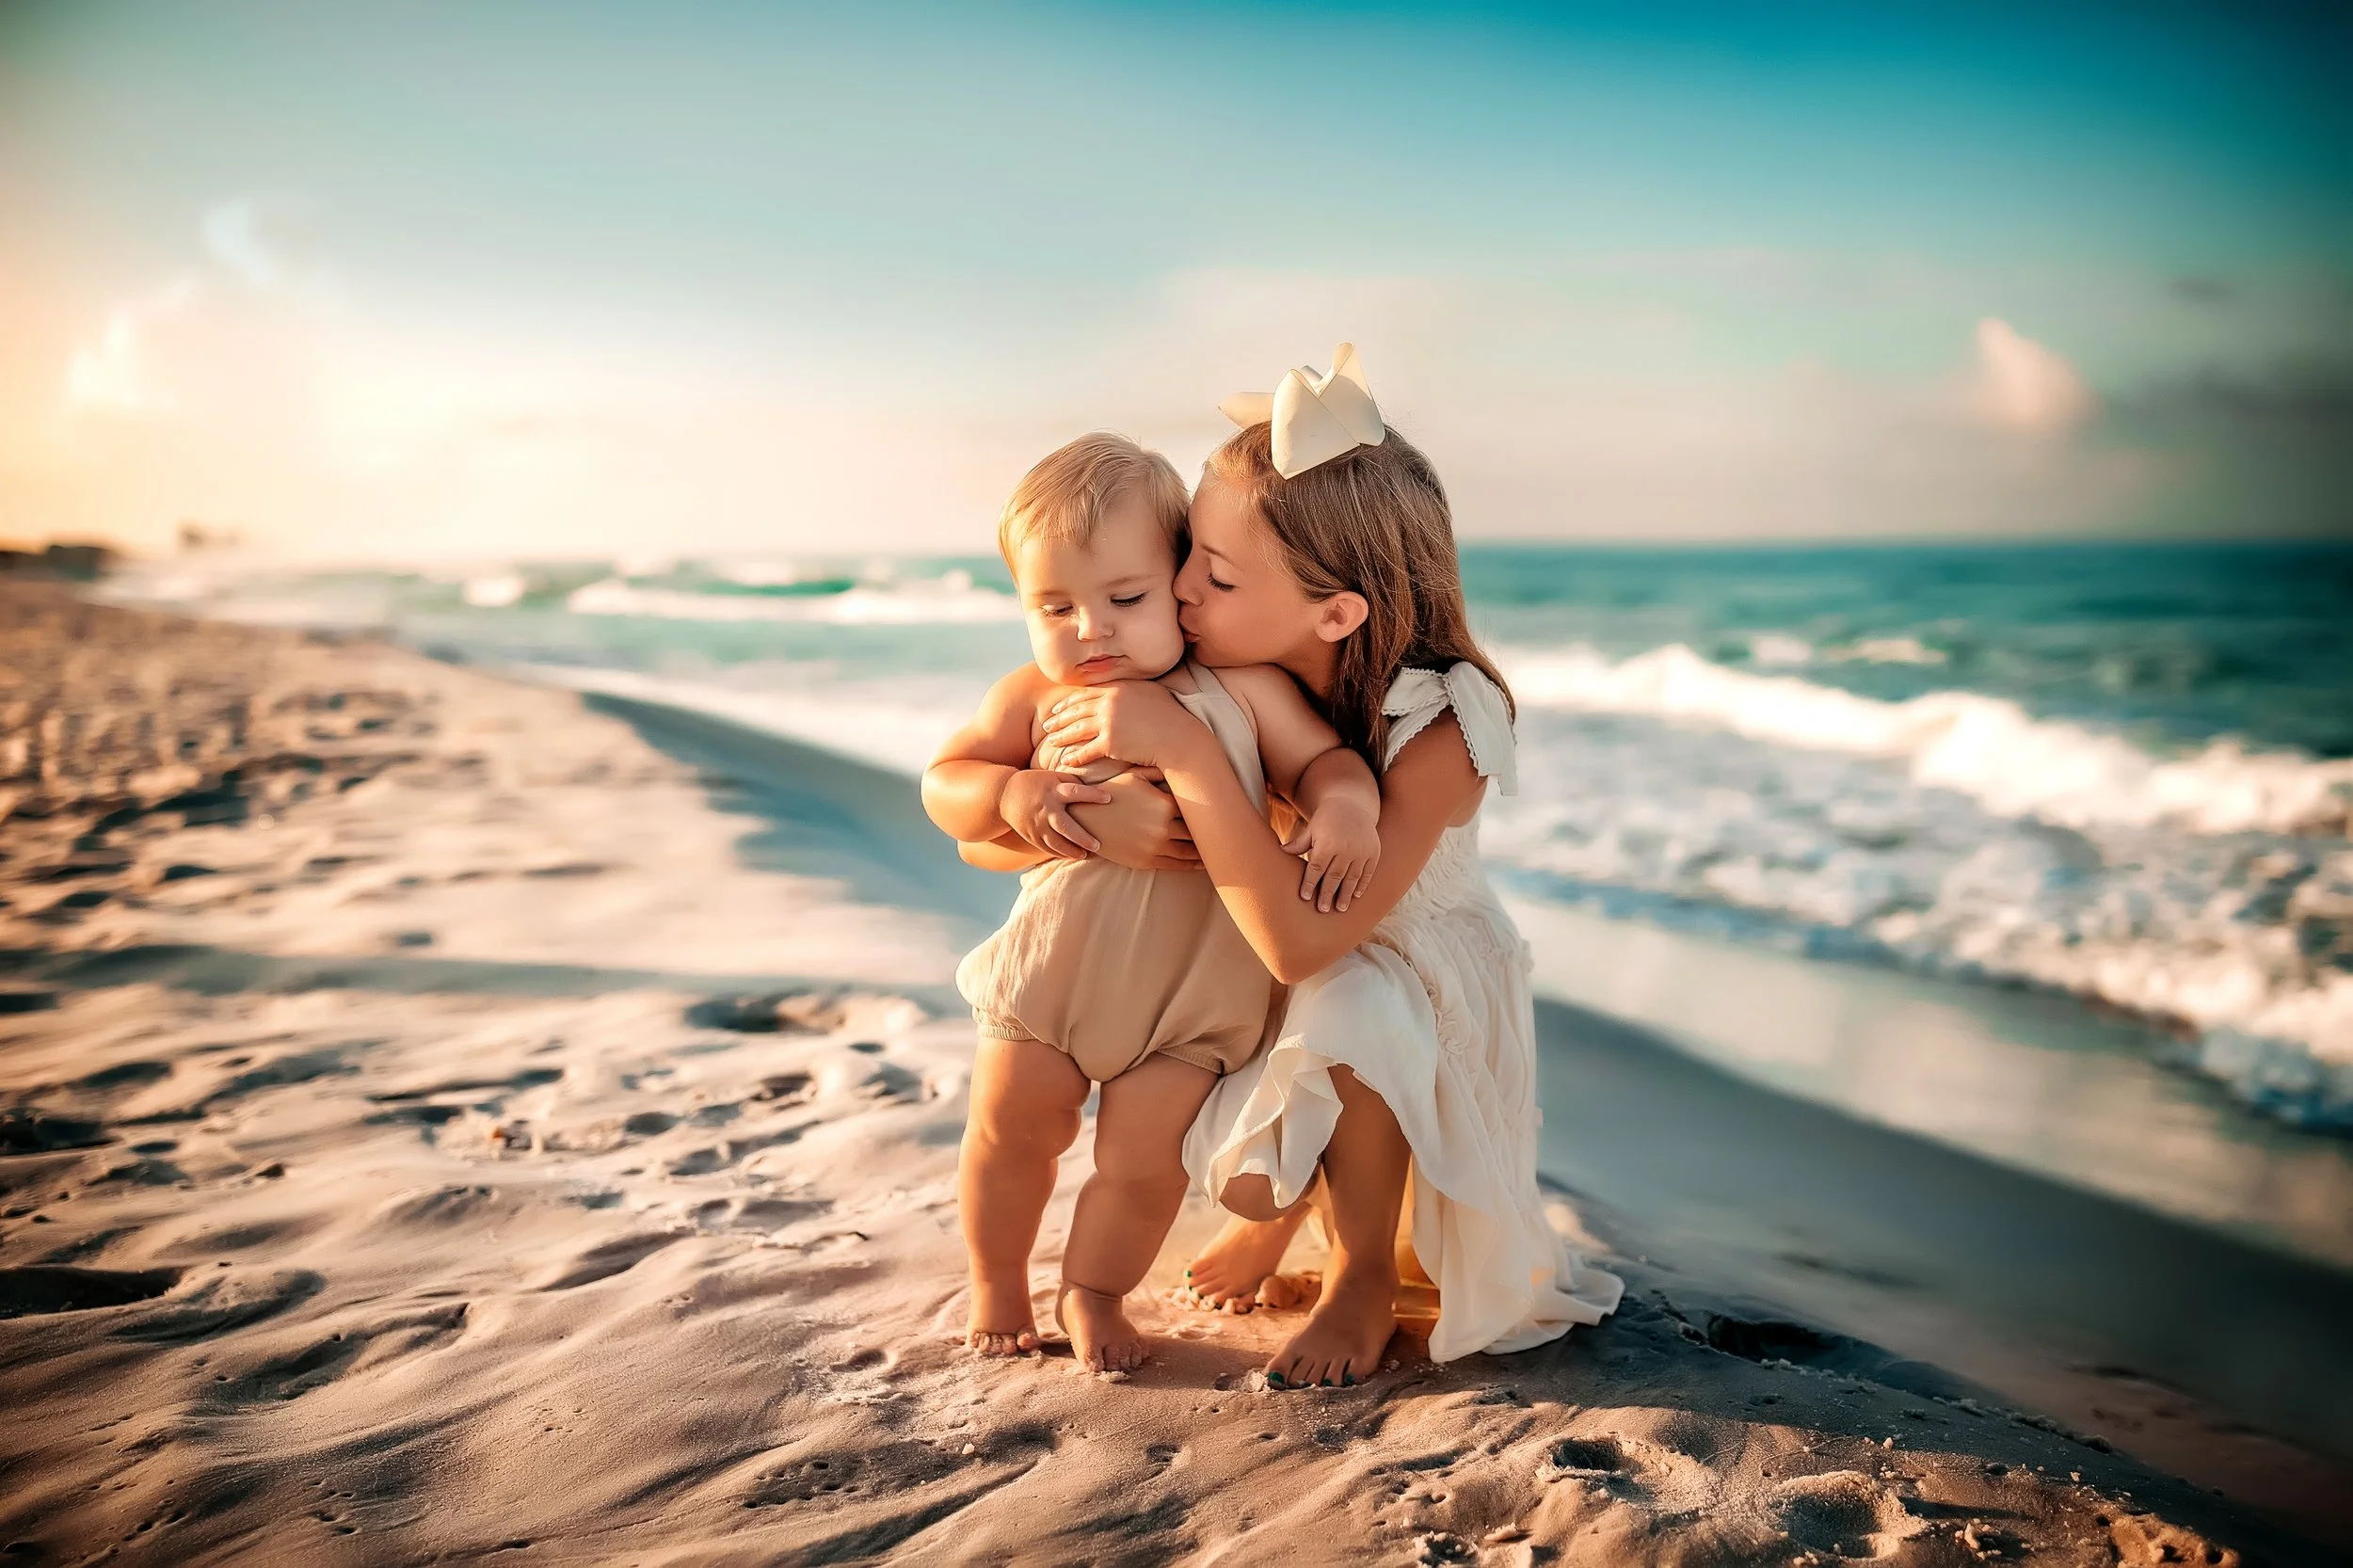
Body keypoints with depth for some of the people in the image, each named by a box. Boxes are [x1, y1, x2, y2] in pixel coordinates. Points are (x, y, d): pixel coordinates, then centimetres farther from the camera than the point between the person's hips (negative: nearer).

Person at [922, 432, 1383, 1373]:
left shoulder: (1243, 689, -4)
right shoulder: (1035, 699, -2)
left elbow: (1322, 760, 0)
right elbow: (943, 782, 1)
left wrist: (1345, 808, -23)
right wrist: (1013, 794, -20)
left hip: (1192, 987, -1)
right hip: (1053, 965, 1)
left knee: (1143, 1158, 2)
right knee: (1010, 1128, 13)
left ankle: (1093, 1293, 30)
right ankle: (996, 1284, 40)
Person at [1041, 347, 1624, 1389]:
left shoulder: (1435, 730, -32)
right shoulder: (1222, 681, -19)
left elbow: (1300, 942, -44)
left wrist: (1181, 750, -49)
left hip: (1407, 984, -4)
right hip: (1252, 990, 4)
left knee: (1344, 1011, -37)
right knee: (1244, 1177, -20)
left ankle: (1367, 1275, -9)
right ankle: (1285, 1199, 21)